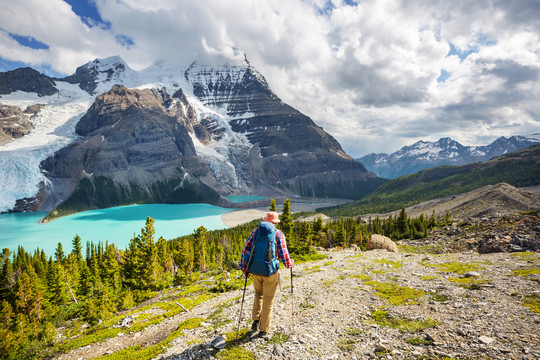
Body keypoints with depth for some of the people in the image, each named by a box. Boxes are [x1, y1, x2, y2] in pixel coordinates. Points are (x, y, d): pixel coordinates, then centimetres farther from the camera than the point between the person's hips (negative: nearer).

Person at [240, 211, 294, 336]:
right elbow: (284, 255, -9)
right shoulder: (279, 235, -6)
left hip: (255, 270, 3)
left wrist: (244, 268, 8)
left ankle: (256, 320, 20)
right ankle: (264, 330, 22)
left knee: (258, 294, 28)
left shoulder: (256, 231, 3)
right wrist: (289, 263, 12)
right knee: (268, 300, 13)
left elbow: (245, 250, 0)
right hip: (270, 271, -3)